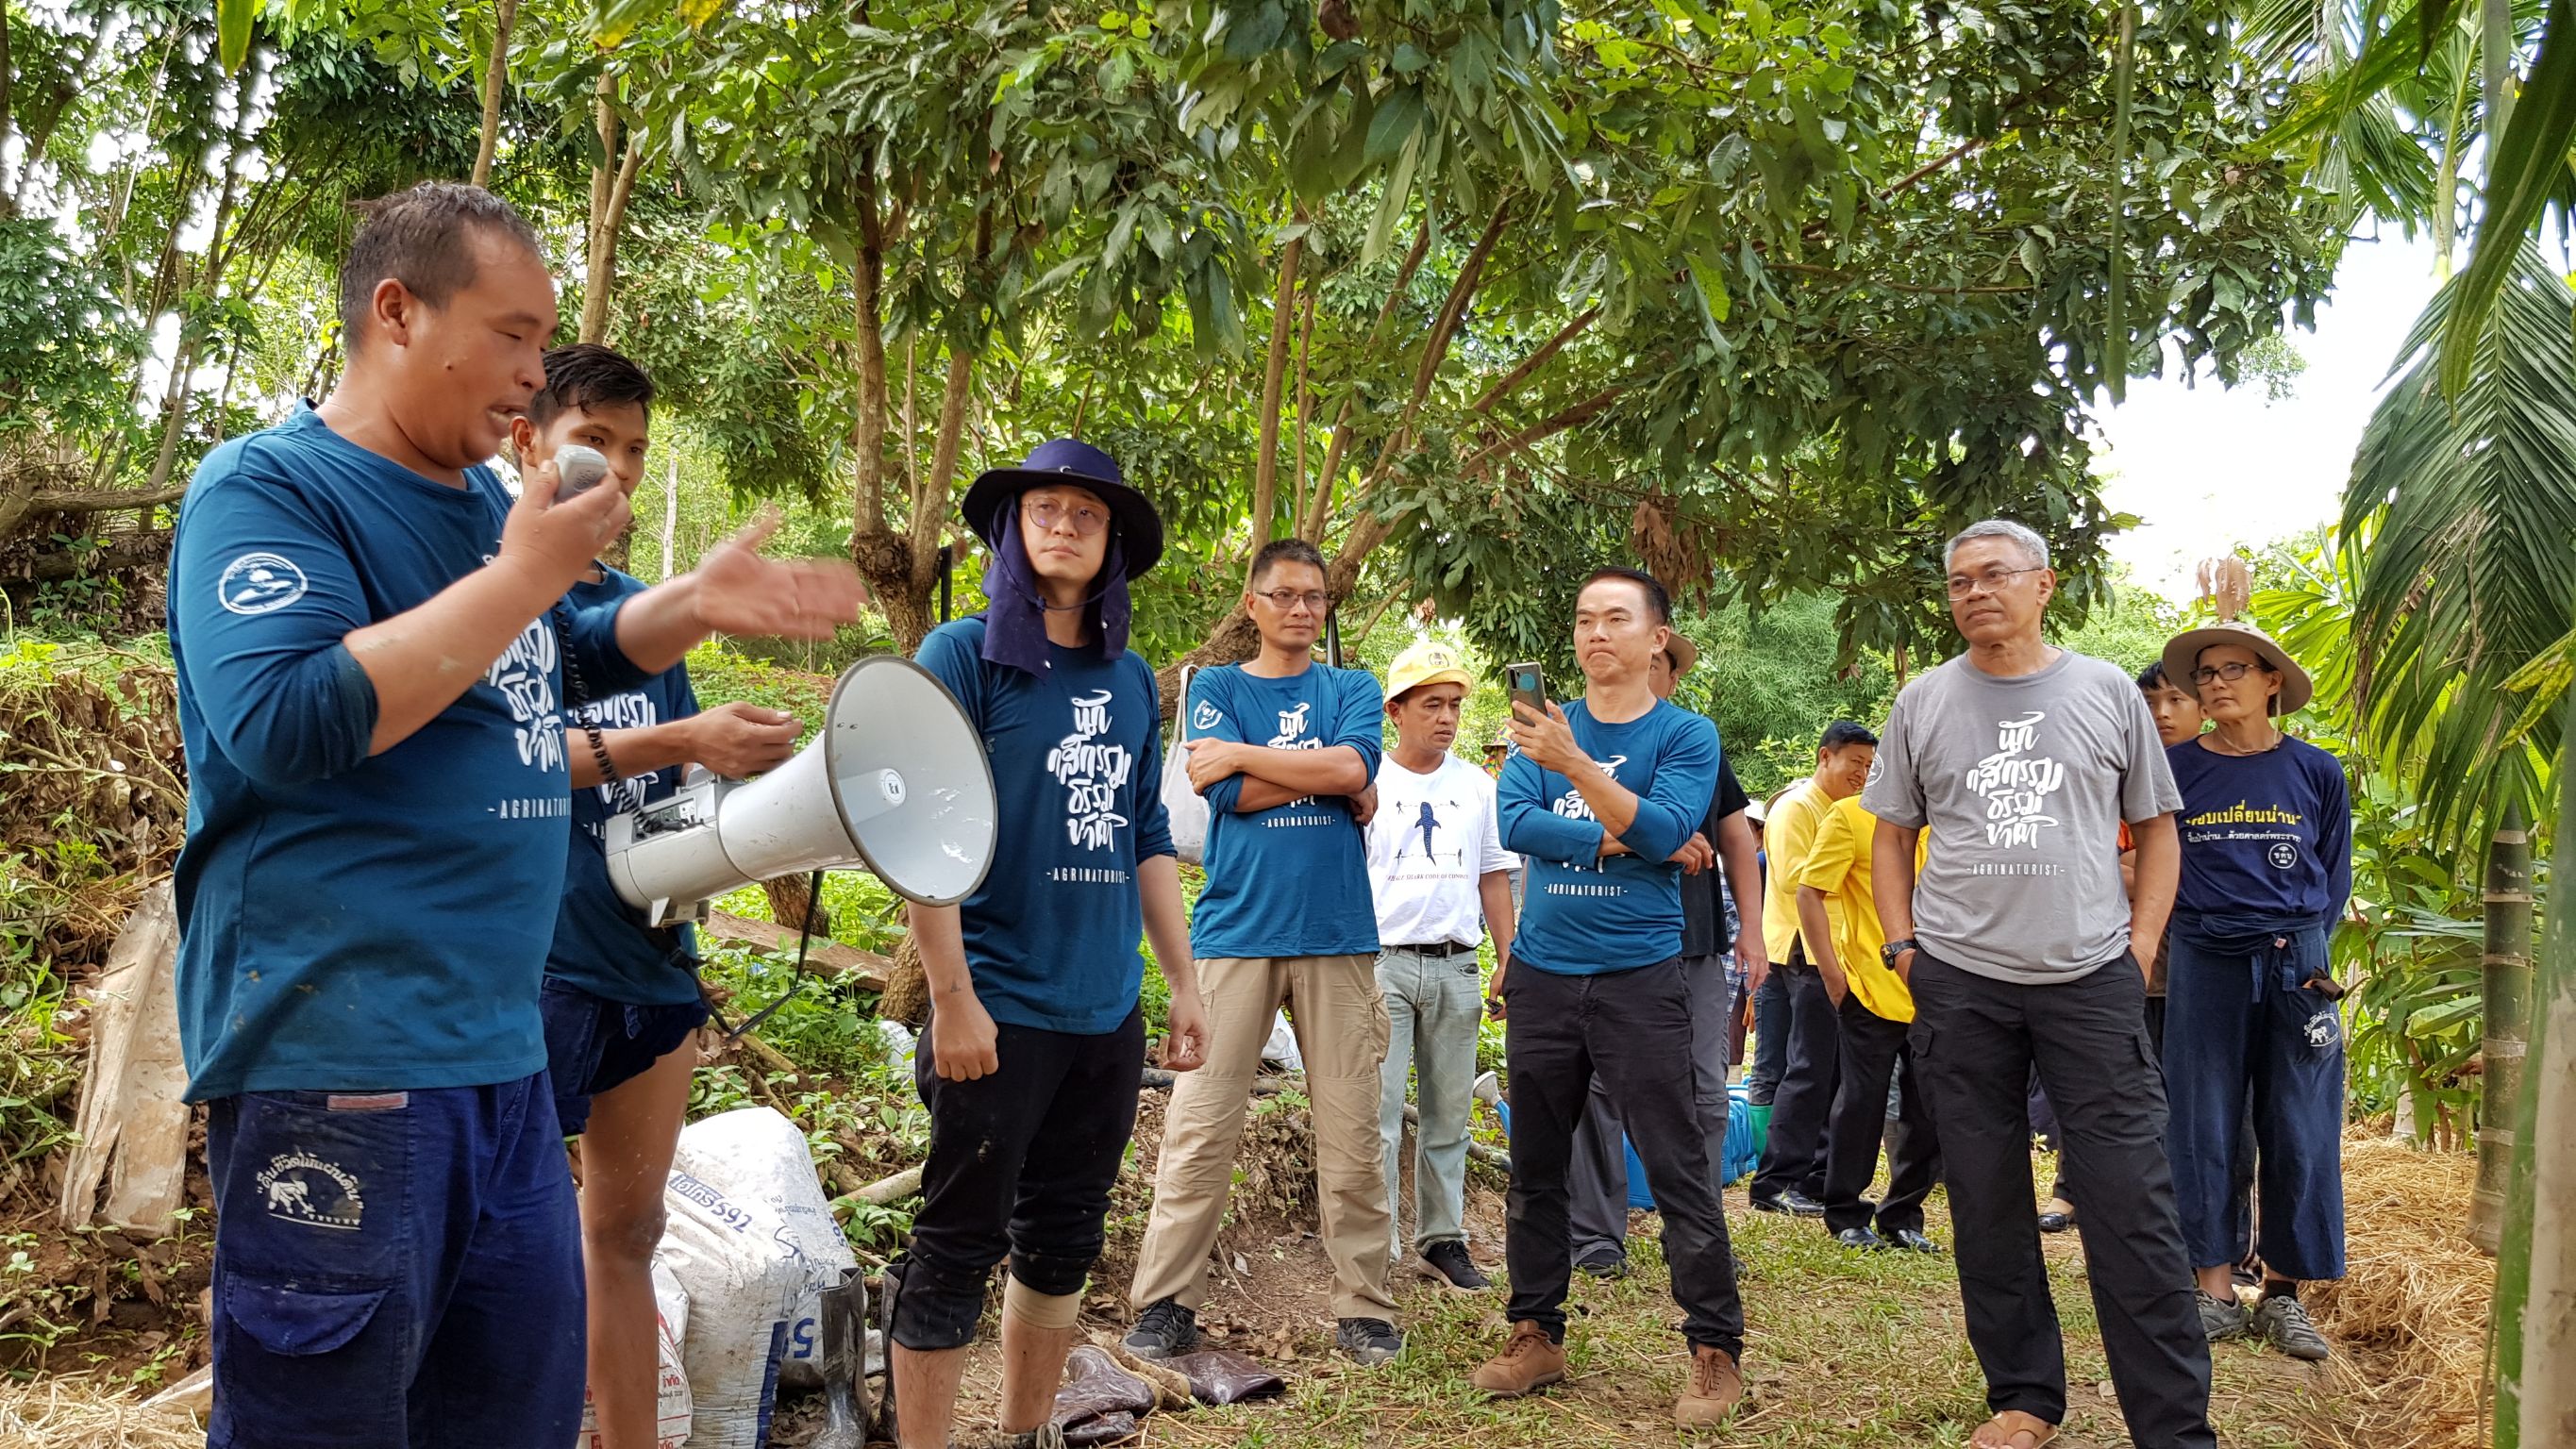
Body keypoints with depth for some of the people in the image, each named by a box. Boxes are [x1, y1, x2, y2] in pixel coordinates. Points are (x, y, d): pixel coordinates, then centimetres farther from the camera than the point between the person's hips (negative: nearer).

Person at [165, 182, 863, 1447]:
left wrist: (698, 601, 11)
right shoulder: (268, 486, -10)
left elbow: (580, 657, 31)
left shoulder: (490, 502, 15)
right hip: (338, 1066, -8)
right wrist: (528, 572, -19)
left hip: (504, 1057, 9)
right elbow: (287, 725, -25)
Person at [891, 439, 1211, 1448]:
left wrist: (1184, 981, 13)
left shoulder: (1132, 680, 12)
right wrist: (952, 998, -16)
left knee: (1064, 1240, 15)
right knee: (958, 1249, 1)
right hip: (1001, 1008, -6)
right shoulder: (963, 656, -5)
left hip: (1109, 1013, 6)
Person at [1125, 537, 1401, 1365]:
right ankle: (1166, 1304, 7)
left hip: (1336, 932, 1)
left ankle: (1364, 1310, 12)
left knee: (1350, 1131, 3)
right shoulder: (1215, 688, 11)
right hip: (1236, 929, -1)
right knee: (1199, 1126, -3)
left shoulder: (1352, 690, 14)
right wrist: (1322, 774, -4)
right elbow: (1233, 794, -6)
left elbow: (1353, 766, -8)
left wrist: (1237, 754, -5)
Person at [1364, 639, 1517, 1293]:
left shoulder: (1476, 786, 12)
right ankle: (1375, 1247, -1)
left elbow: (1493, 876, 16)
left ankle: (1443, 1239, 19)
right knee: (1379, 1115, -7)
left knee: (1448, 1115, 9)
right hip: (1382, 961, -4)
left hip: (1456, 965, 4)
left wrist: (1510, 960, 8)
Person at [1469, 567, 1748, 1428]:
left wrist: (1574, 763, -27)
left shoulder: (1686, 735, -1)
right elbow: (1515, 823, -7)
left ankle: (1715, 1349, 8)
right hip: (1542, 976, 4)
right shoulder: (1542, 726, 8)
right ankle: (1535, 1335, 22)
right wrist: (1618, 841, -12)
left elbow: (1664, 831, -17)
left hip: (1639, 978, -4)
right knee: (1535, 1169, 10)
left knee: (1678, 1170, -3)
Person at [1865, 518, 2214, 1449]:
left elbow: (2156, 829, 11)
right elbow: (1891, 836, 13)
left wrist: (2142, 946, 1)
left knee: (2131, 1202, -3)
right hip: (1959, 986, 2)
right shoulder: (1923, 703, 8)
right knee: (1986, 1202, 8)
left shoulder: (2106, 693, 6)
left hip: (2092, 983, -1)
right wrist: (1902, 947, 3)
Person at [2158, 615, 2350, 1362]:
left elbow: (2334, 878, 11)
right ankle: (2217, 1291, 11)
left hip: (2295, 965, 1)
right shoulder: (2175, 768, 1)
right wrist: (2207, 919, 3)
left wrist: (2303, 947, 3)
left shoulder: (2317, 772, 3)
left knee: (2299, 1133, 3)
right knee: (2206, 1127, 2)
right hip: (2205, 965, 0)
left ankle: (2284, 1294, 14)